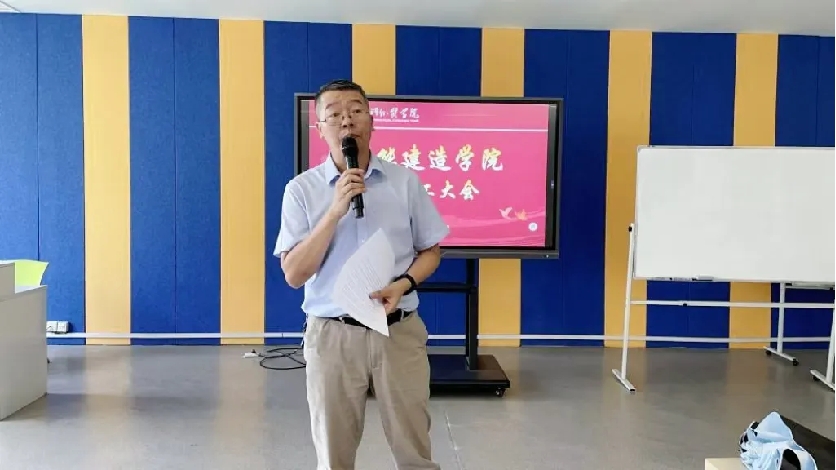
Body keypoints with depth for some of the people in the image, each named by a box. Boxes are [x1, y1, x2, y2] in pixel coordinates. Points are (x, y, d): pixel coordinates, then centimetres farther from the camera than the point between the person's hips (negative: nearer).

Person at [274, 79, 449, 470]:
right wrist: (335, 210, -19)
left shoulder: (405, 181, 0)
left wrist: (403, 285, -13)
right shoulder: (301, 189, -4)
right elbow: (294, 274, -10)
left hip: (400, 332, 1)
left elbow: (431, 252, 7)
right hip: (332, 335, 0)